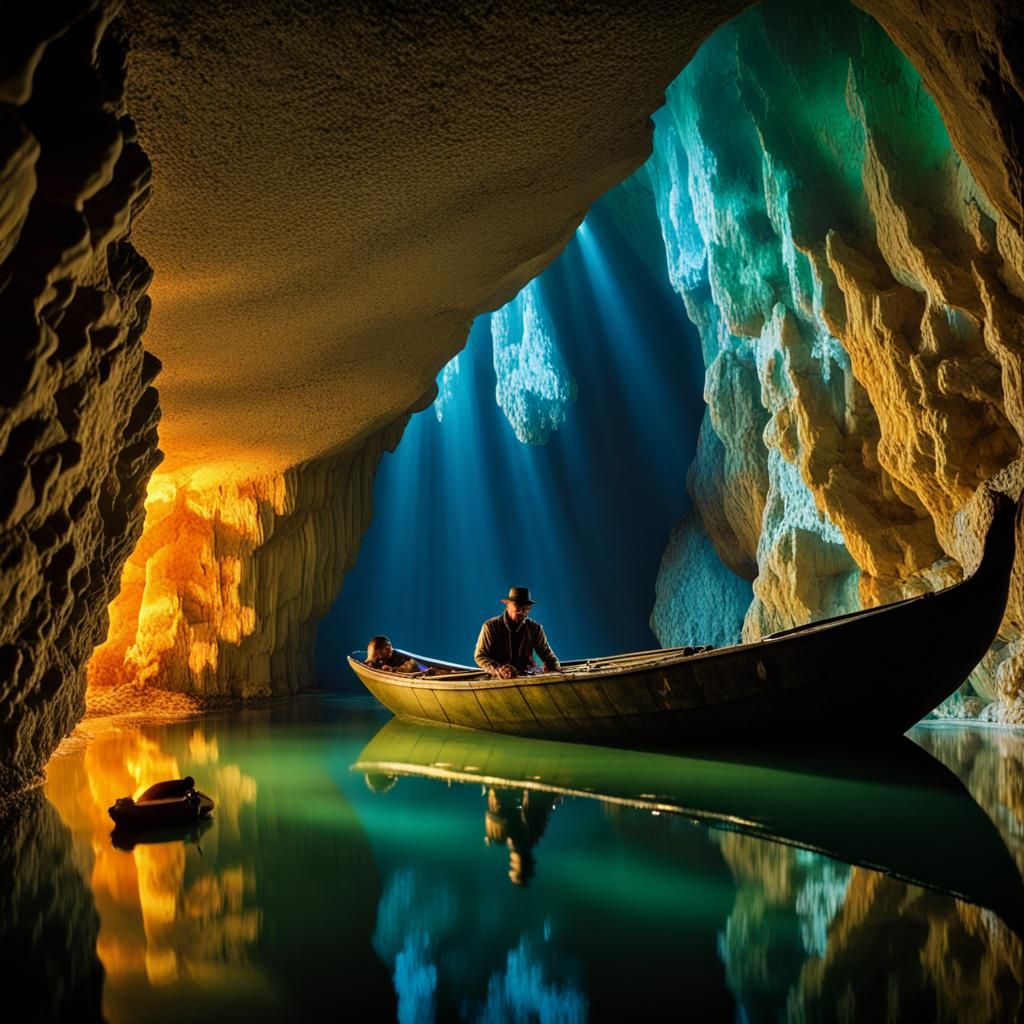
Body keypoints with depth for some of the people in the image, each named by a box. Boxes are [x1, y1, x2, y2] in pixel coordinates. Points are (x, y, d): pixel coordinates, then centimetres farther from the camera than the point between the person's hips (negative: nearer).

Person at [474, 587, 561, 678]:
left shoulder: (535, 628, 8)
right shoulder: (490, 626, -2)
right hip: (499, 678, -1)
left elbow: (546, 653, 12)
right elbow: (480, 656, -6)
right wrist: (497, 669, -25)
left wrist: (556, 668, -11)